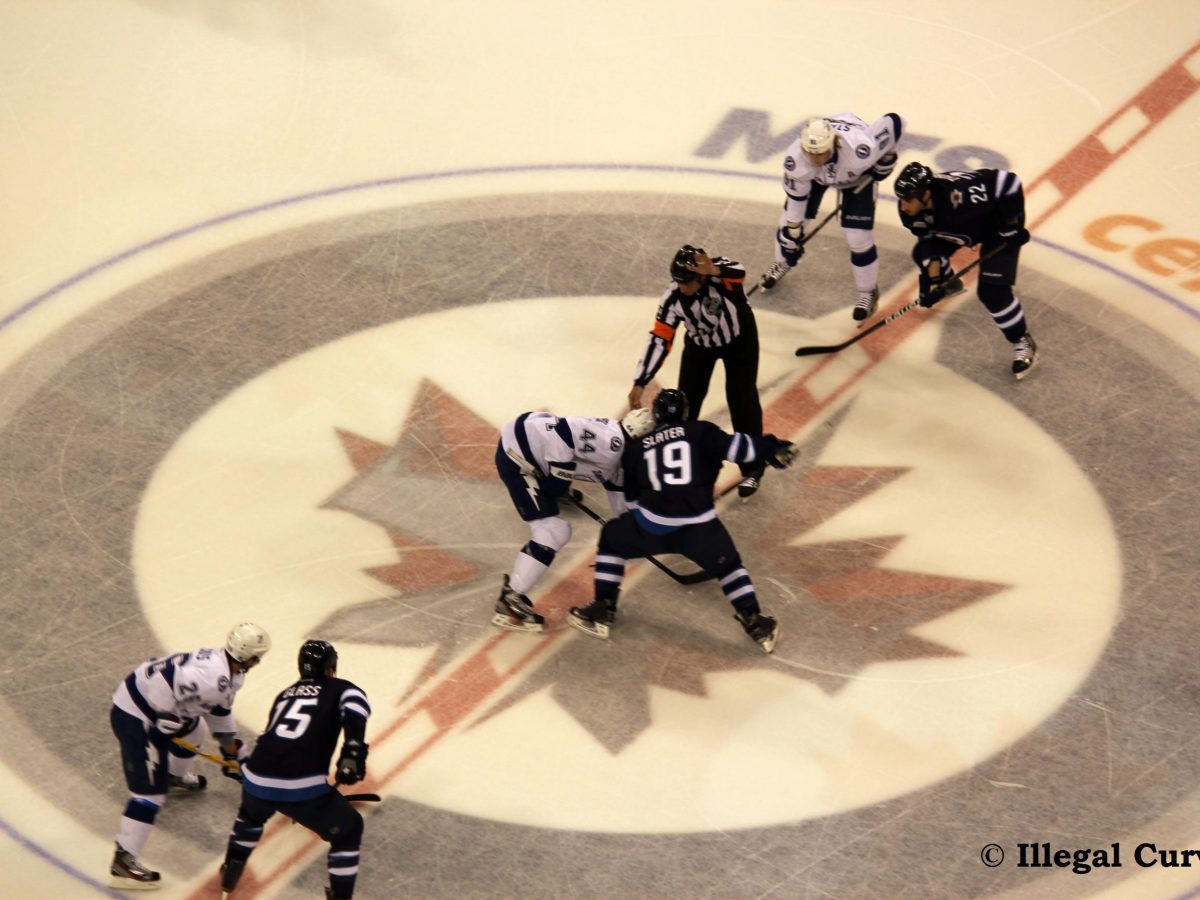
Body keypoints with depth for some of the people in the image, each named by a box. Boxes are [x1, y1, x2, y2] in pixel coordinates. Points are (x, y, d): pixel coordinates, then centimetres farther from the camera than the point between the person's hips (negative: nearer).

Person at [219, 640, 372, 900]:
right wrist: (354, 750, -21)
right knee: (348, 829, 17)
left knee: (251, 814, 40)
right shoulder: (342, 689, 13)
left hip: (257, 780, 5)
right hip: (303, 788, -5)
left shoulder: (285, 694, 29)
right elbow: (355, 705, -13)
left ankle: (230, 874, 47)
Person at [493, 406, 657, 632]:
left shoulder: (620, 455, 12)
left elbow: (620, 500, 23)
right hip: (516, 453, -10)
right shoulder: (610, 442, -20)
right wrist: (558, 475, -18)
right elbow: (563, 431, -27)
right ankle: (509, 603, -11)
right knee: (553, 531, -12)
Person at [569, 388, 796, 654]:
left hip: (653, 524, 1)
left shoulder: (637, 446, 20)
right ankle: (756, 624, 15)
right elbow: (732, 446, -7)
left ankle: (602, 610, 22)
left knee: (612, 539, 28)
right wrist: (770, 448, -2)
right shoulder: (700, 432, 11)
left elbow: (632, 495, 25)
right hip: (699, 527, -1)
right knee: (727, 566, 24)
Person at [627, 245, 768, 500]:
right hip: (700, 343, 3)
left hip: (739, 338, -3)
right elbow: (659, 338, -26)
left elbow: (738, 273, -61)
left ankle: (752, 469, 8)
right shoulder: (673, 298, -28)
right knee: (687, 399, 5)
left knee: (742, 400, -5)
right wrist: (640, 383, -30)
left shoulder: (720, 270, -37)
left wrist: (714, 272, -84)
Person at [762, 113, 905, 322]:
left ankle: (868, 292, 20)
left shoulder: (860, 150, -48)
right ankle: (782, 263, 42)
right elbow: (796, 194, -20)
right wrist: (793, 228, -10)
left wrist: (886, 158, -20)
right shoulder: (795, 159, -39)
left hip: (858, 175, -2)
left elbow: (894, 122, -35)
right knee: (791, 219, 8)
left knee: (858, 238, -6)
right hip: (816, 176, 2)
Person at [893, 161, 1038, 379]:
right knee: (922, 253, 13)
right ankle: (949, 284, 45)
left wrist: (1011, 225, -29)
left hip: (998, 222, -7)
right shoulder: (911, 210, -22)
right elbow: (929, 239, -8)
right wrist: (933, 279, -16)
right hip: (964, 224, 7)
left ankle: (1023, 342, 5)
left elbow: (1008, 182, -39)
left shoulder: (958, 195, -44)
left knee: (992, 291, -16)